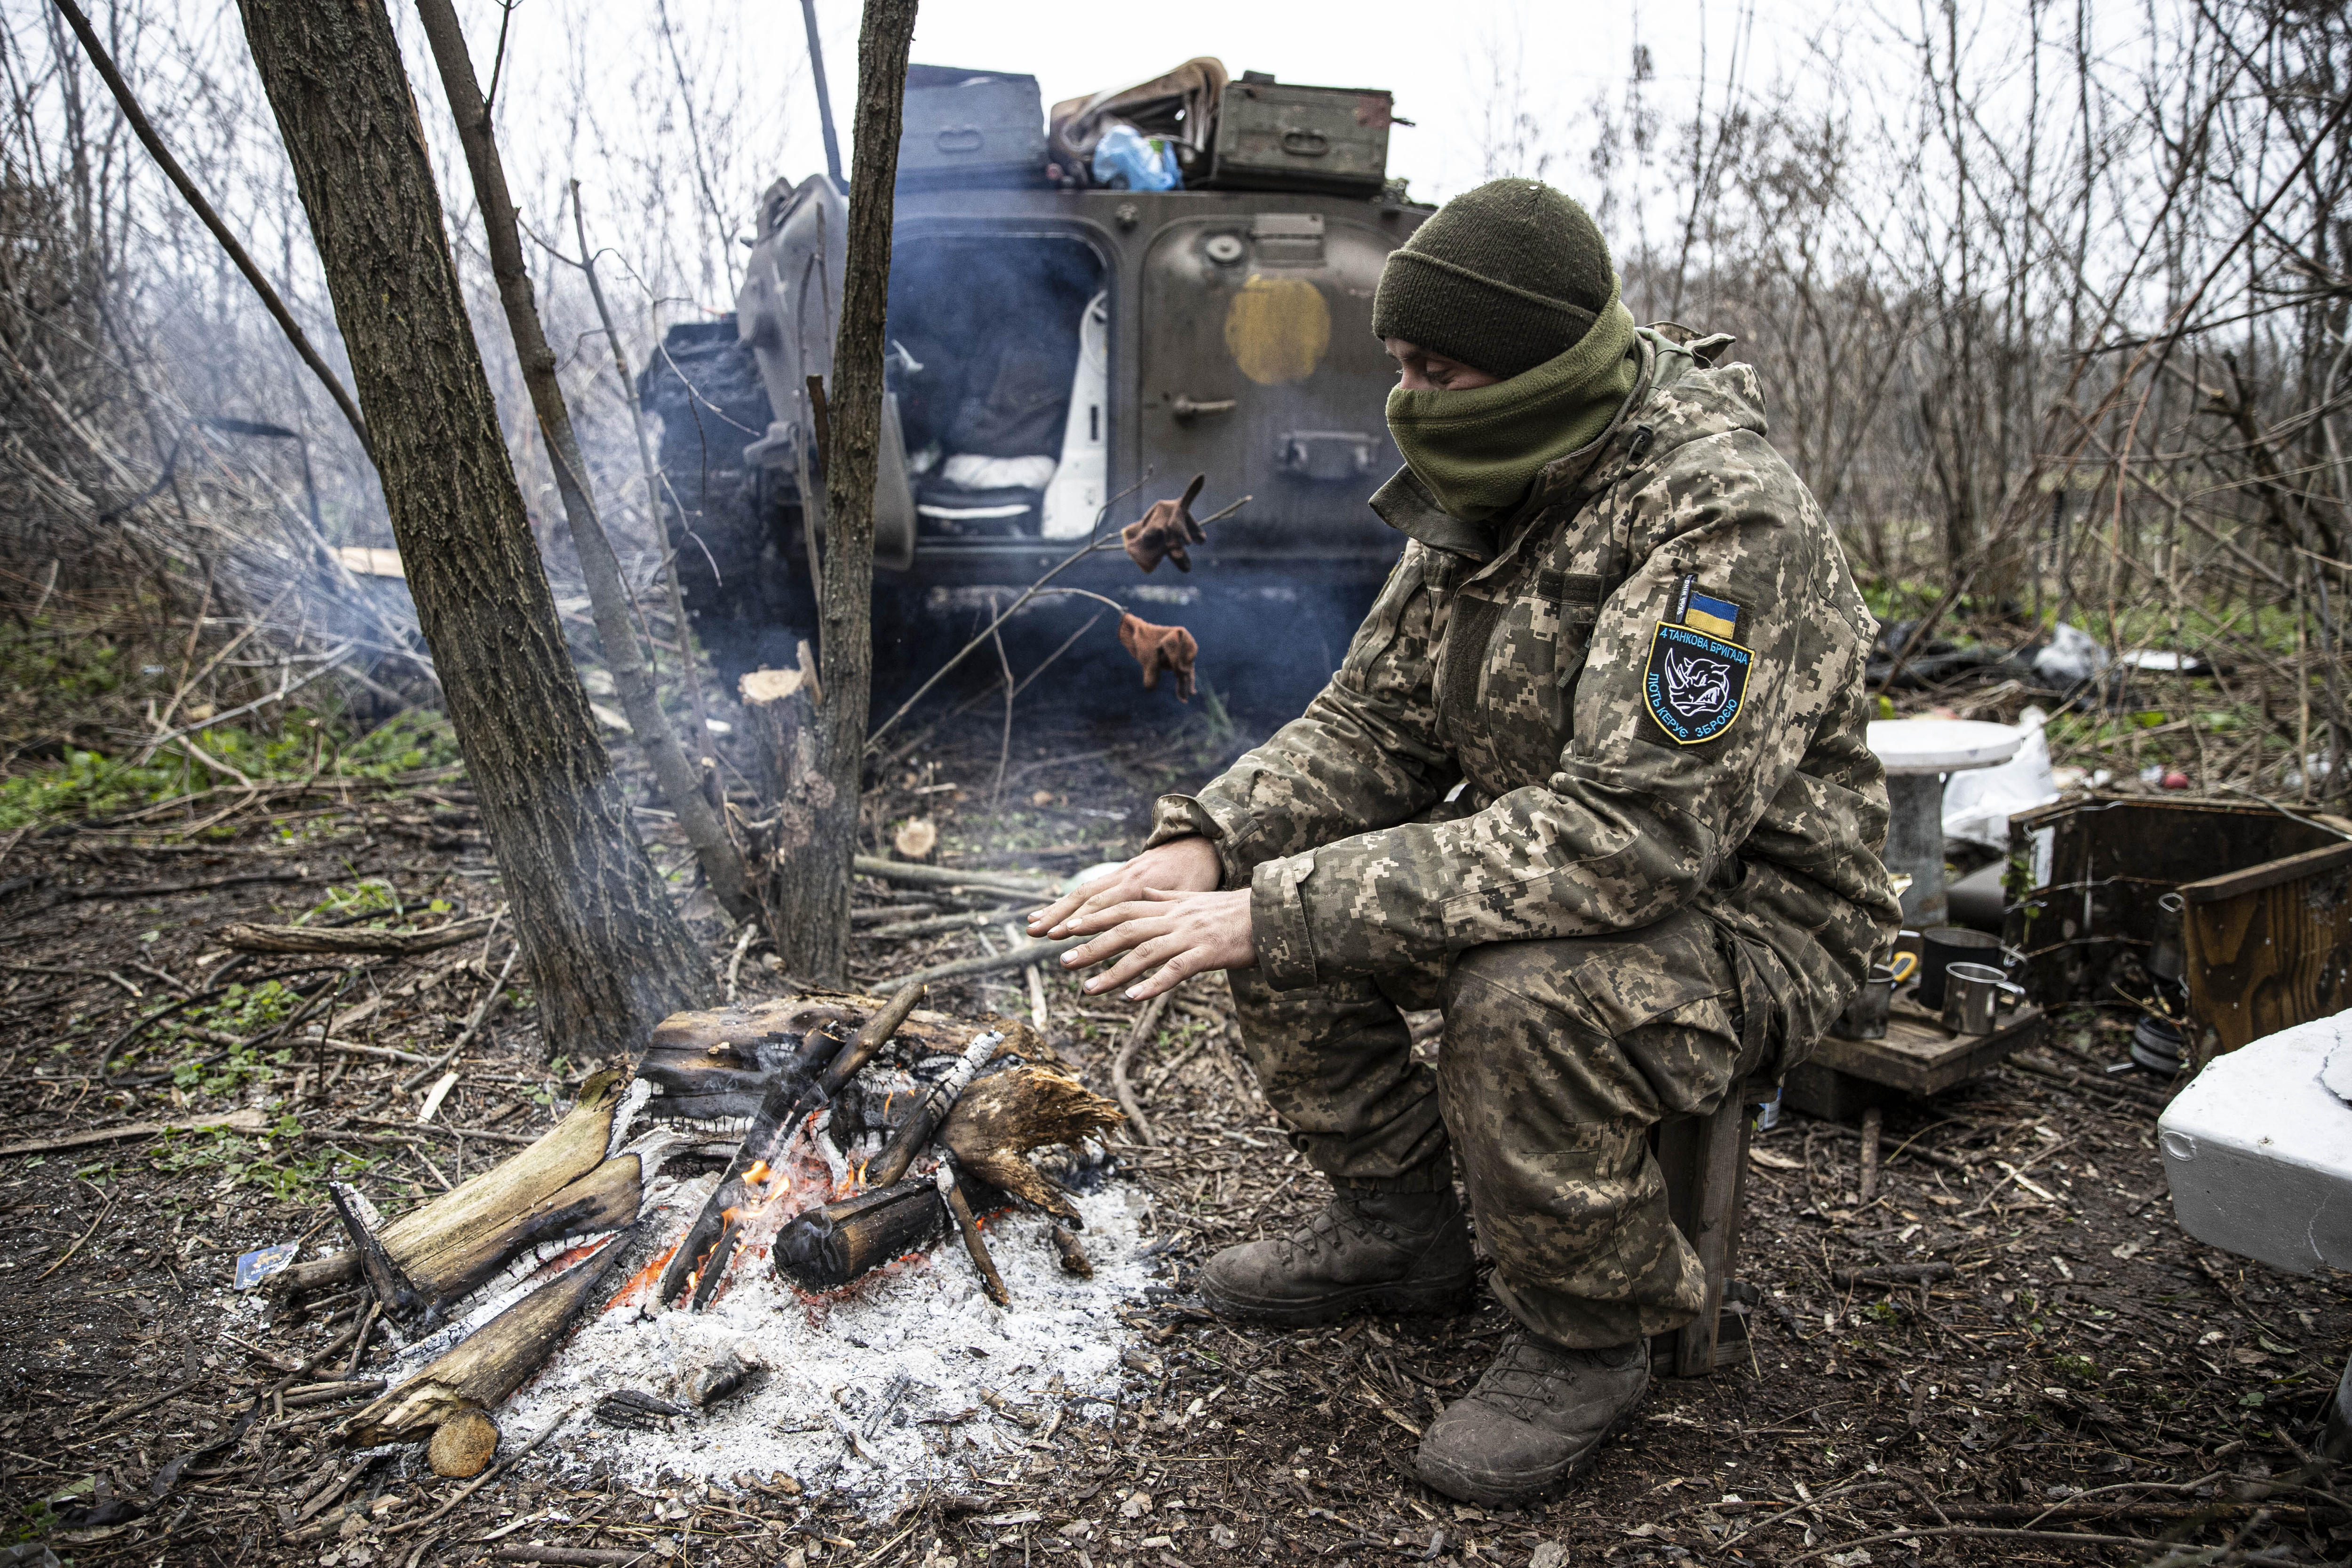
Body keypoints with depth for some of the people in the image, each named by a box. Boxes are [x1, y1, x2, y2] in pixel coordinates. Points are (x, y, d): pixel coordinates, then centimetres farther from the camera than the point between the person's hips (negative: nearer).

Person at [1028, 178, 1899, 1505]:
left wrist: (1285, 909, -36)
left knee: (1528, 996, -37)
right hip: (1554, 873, 8)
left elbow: (1625, 833, -36)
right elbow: (1371, 726, 4)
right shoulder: (1485, 500, 1)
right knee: (1275, 871, -5)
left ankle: (1590, 1339, -6)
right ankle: (1401, 1224, 13)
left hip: (1749, 923, -8)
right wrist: (1210, 846, -17)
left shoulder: (1729, 524, -27)